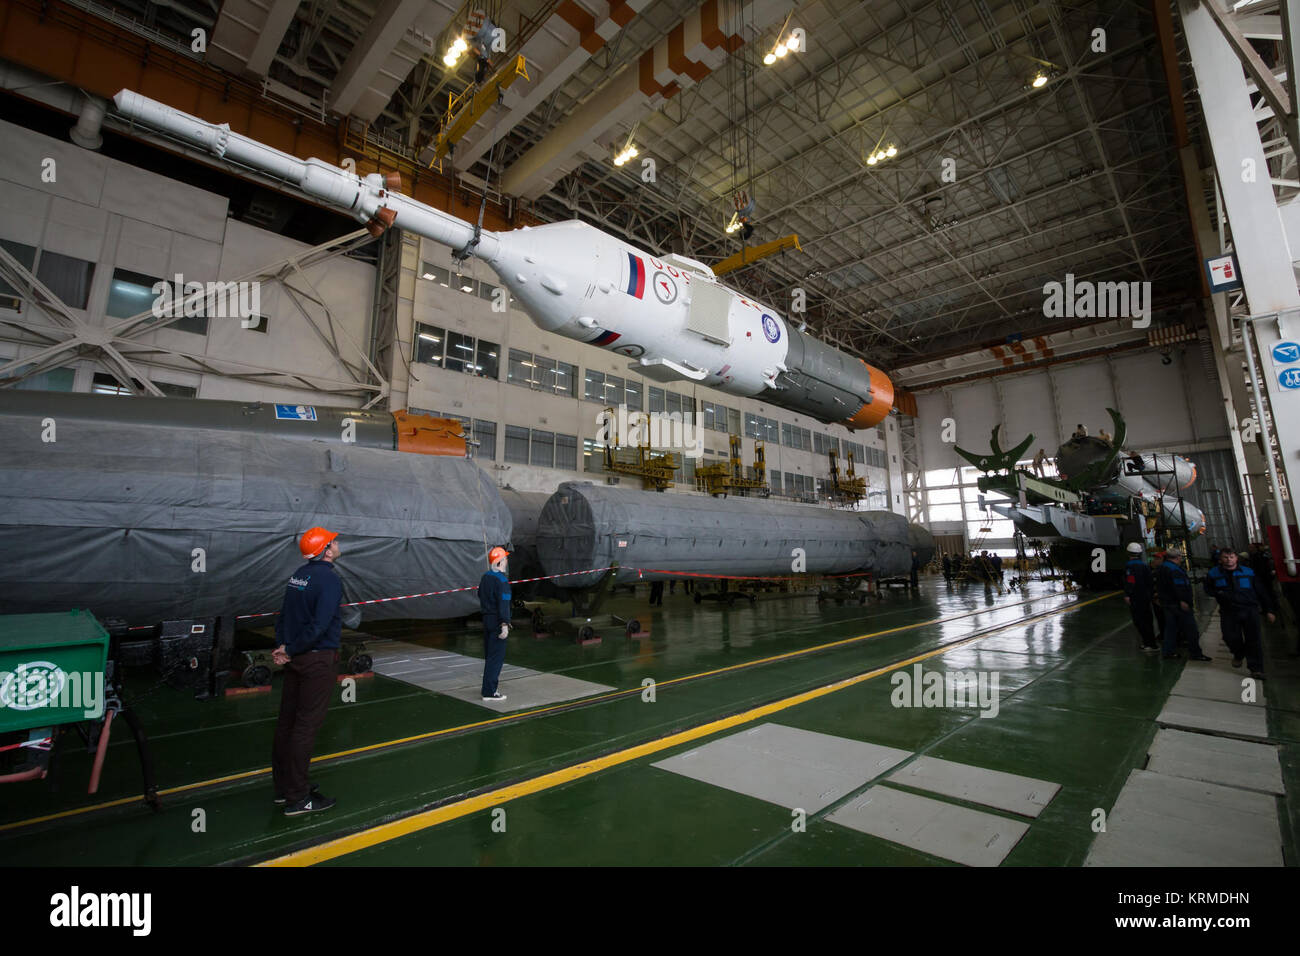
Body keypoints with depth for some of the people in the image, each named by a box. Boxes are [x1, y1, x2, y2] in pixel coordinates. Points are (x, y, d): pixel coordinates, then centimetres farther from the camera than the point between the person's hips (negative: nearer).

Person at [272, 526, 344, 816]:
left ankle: (284, 787, 30)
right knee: (306, 726, -1)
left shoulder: (299, 575, 8)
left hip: (296, 659, 9)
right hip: (317, 659, -9)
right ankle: (297, 798, 9)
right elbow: (319, 625, -24)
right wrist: (289, 651, -11)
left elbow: (283, 614, 10)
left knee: (287, 721, 16)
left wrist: (282, 645, 3)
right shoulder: (329, 578, -18)